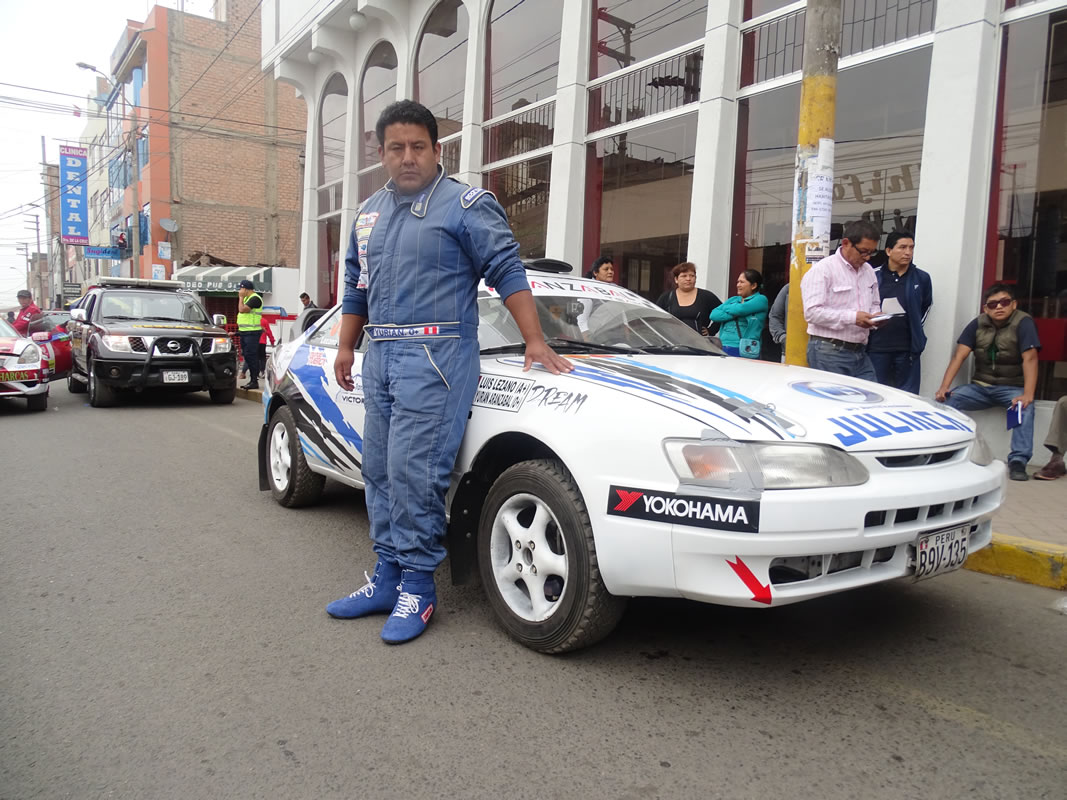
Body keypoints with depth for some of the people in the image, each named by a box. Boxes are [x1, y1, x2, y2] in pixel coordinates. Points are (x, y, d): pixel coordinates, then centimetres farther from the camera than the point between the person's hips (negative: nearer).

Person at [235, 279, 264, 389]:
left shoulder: (255, 299, -13)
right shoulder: (247, 298, 19)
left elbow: (242, 309, -20)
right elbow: (241, 311, 21)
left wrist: (241, 297, -10)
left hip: (252, 332, -10)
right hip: (244, 332, 10)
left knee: (251, 356, -10)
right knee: (247, 356, 12)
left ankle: (254, 381, -8)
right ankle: (252, 380, 17)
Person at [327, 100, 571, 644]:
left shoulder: (464, 205, -2)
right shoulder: (369, 213, 19)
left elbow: (507, 271, -7)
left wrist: (534, 342, -14)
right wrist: (346, 348, 22)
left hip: (434, 358, -7)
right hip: (379, 356, 8)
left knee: (413, 473, -11)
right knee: (380, 472, 9)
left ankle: (417, 587, 2)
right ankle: (387, 578, 20)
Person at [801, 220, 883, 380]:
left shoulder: (868, 270, 16)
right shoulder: (823, 269, -8)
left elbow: (874, 304, 28)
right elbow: (812, 312, -18)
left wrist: (875, 316, 4)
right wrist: (852, 318, -20)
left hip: (859, 353, 7)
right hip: (829, 353, -7)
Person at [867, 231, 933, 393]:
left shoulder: (922, 278, 3)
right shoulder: (874, 276, -2)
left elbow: (927, 305, 20)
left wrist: (916, 328, 14)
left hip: (908, 348, 1)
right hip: (877, 347, -1)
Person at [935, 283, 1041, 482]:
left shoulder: (1023, 322, -12)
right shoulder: (978, 324, 0)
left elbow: (1030, 359, -22)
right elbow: (959, 355, -6)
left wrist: (1028, 394, -35)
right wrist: (944, 386, -19)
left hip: (1011, 388, -3)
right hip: (980, 386, 3)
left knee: (1025, 407, -34)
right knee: (948, 399, -21)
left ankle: (1018, 461, -33)